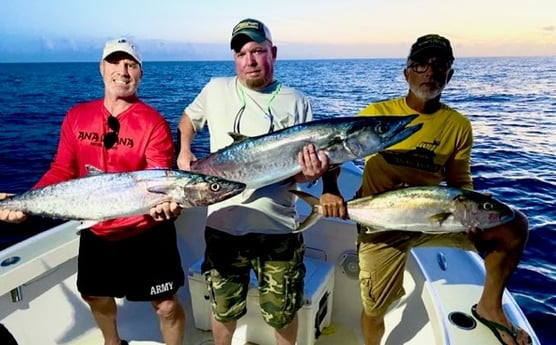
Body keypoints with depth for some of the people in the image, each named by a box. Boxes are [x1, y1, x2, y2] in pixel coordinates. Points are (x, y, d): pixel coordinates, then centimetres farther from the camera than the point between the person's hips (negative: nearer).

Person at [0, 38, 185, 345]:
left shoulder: (153, 123, -15)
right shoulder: (77, 117, 0)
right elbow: (62, 170, 3)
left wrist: (163, 201, -44)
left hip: (147, 232, -5)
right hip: (95, 231, 6)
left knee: (166, 305, 5)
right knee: (96, 296, 27)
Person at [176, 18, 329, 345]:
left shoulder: (297, 102, 0)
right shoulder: (216, 89, 3)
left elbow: (305, 167, 0)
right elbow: (189, 117, 22)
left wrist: (311, 171, -23)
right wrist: (184, 151, 4)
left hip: (278, 226, -1)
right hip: (223, 224, 1)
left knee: (284, 312, 14)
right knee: (224, 309, 18)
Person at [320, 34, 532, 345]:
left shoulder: (459, 126, -2)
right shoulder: (377, 114, -9)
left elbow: (460, 182, 4)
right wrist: (330, 191, -27)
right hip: (380, 225, -2)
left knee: (513, 225, -14)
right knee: (374, 309, 7)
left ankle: (490, 306, 8)